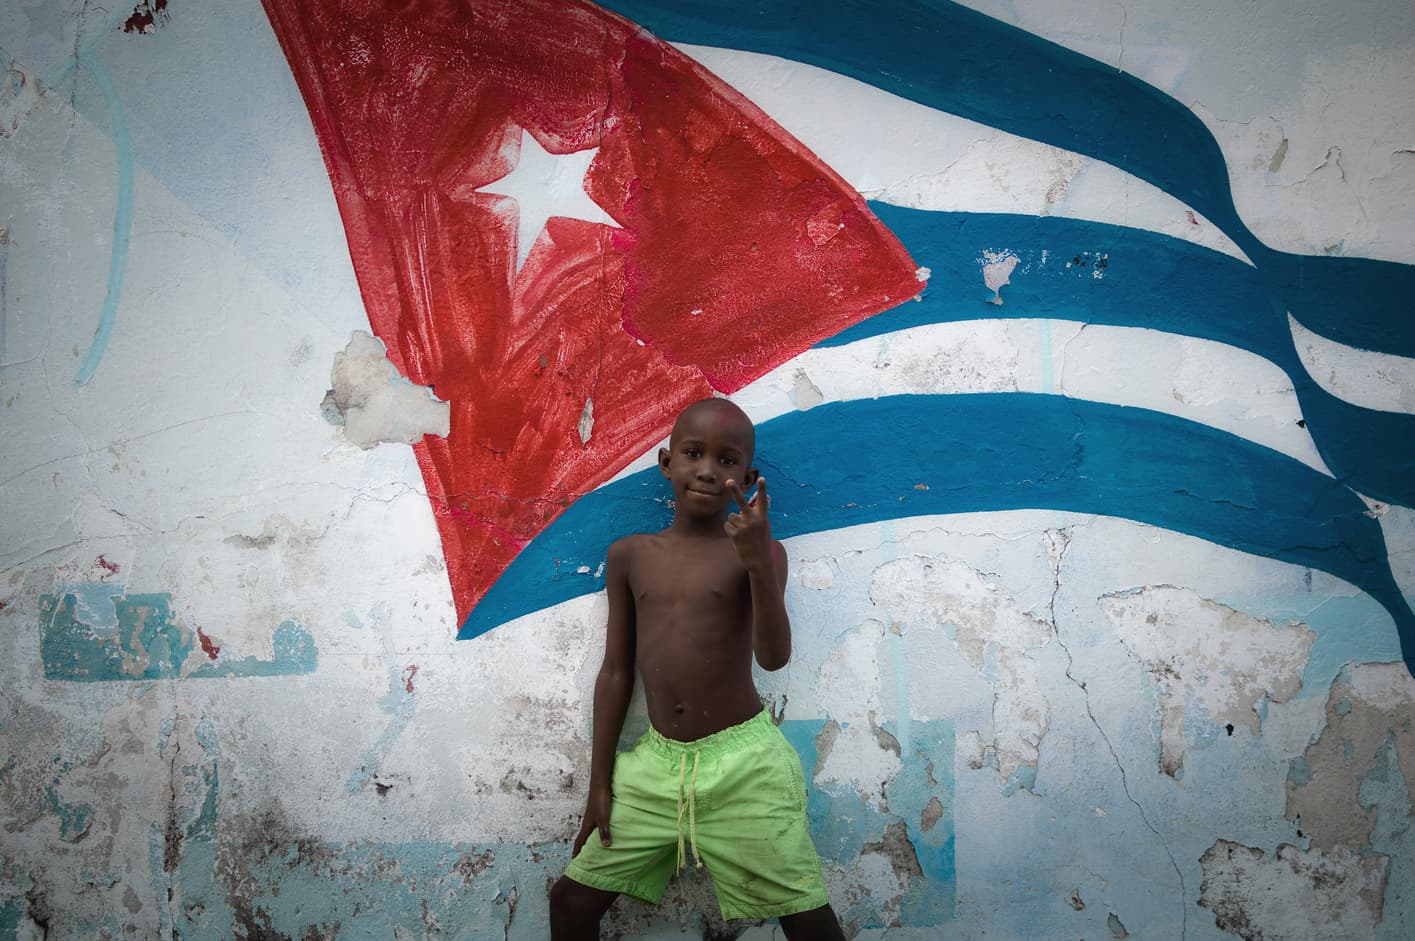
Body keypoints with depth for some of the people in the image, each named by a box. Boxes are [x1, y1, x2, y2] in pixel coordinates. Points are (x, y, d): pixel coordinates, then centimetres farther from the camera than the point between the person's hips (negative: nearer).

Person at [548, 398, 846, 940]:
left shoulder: (756, 552, -4)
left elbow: (774, 656, -16)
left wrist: (758, 563, -31)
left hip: (742, 764, -3)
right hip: (656, 764, 4)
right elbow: (616, 672, 9)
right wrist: (599, 783, 10)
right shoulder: (630, 556, 5)